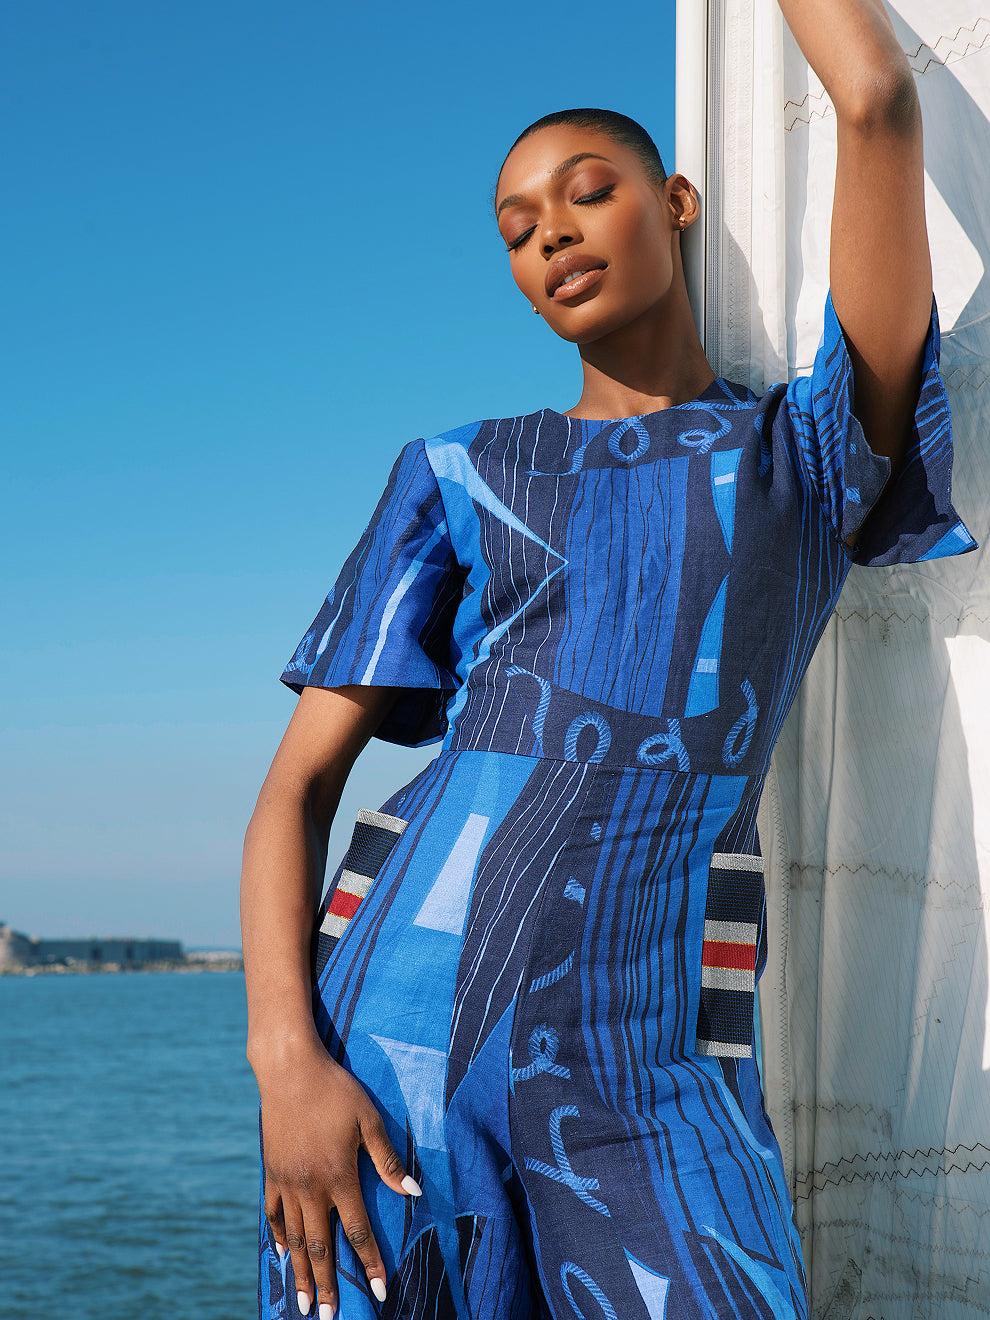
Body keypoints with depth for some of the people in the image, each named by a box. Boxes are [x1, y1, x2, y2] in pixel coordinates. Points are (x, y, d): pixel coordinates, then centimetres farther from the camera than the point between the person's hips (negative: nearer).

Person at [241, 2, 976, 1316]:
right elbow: (299, 782, 8)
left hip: (649, 1070, -1)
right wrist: (283, 1057, -6)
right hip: (395, 1023, 2)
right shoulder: (456, 478, 14)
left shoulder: (811, 455, 11)